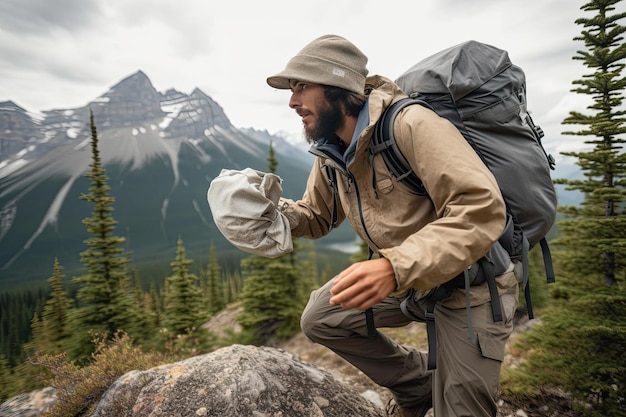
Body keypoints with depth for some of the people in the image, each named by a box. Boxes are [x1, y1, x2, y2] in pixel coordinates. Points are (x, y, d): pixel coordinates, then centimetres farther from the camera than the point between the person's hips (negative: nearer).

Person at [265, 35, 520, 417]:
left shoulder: (410, 124, -27)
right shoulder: (331, 152, -1)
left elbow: (482, 210, -33)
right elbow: (317, 217, 9)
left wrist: (396, 267, -44)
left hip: (471, 284, -6)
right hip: (408, 278, 7)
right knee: (320, 319, 3)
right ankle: (419, 382, 19)